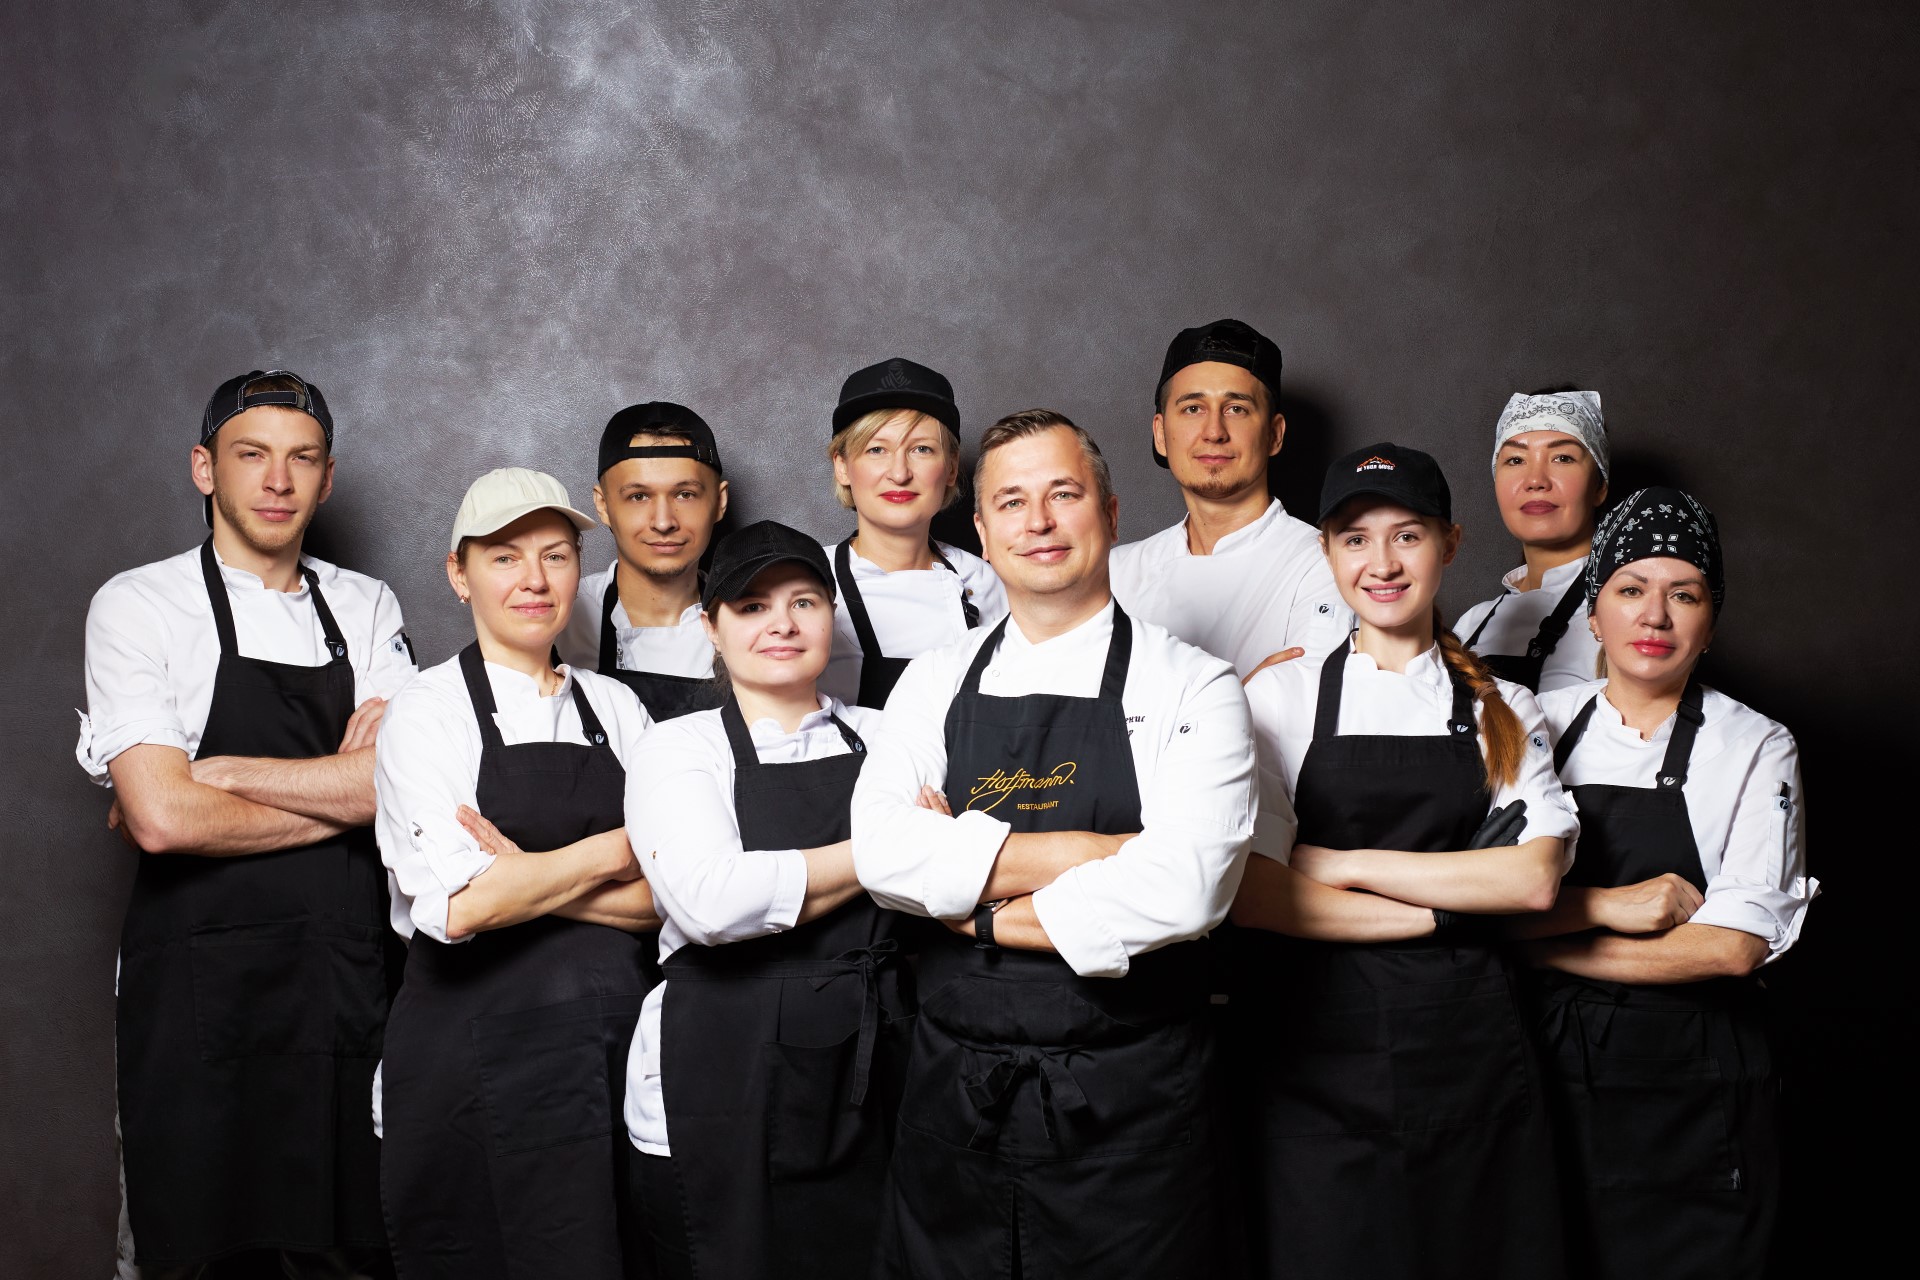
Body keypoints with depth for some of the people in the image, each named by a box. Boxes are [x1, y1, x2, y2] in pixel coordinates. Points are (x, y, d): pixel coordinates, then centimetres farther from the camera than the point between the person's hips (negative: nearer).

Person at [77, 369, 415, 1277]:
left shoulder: (367, 609, 8)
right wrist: (344, 791, -7)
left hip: (348, 982, 4)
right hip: (200, 984, -3)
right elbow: (161, 817, -15)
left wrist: (211, 773, -12)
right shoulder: (139, 605, -3)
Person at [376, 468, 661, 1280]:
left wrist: (531, 877, -12)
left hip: (613, 1052, 4)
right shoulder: (429, 711, -3)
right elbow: (459, 906, -17)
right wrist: (610, 854, -7)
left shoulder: (615, 708, 10)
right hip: (476, 1054, -4)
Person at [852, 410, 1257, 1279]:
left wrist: (981, 907, -9)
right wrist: (1083, 854, -15)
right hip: (954, 1095, 3)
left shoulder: (1192, 688, -4)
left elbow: (1181, 889, -19)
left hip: (1130, 1105, -3)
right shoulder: (935, 684, 7)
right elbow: (883, 852, -9)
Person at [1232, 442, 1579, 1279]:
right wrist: (1444, 908, -8)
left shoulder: (1504, 712, 10)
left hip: (1469, 1051, 2)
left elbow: (1534, 878, -6)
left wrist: (1346, 866, -10)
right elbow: (1253, 894, -9)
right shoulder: (1280, 697, 2)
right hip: (1317, 1060, -2)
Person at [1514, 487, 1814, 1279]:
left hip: (1692, 1099, -2)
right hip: (1550, 1075, 2)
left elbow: (1731, 945, -12)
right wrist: (1607, 906, -16)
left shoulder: (1756, 750, -2)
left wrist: (1546, 941, -11)